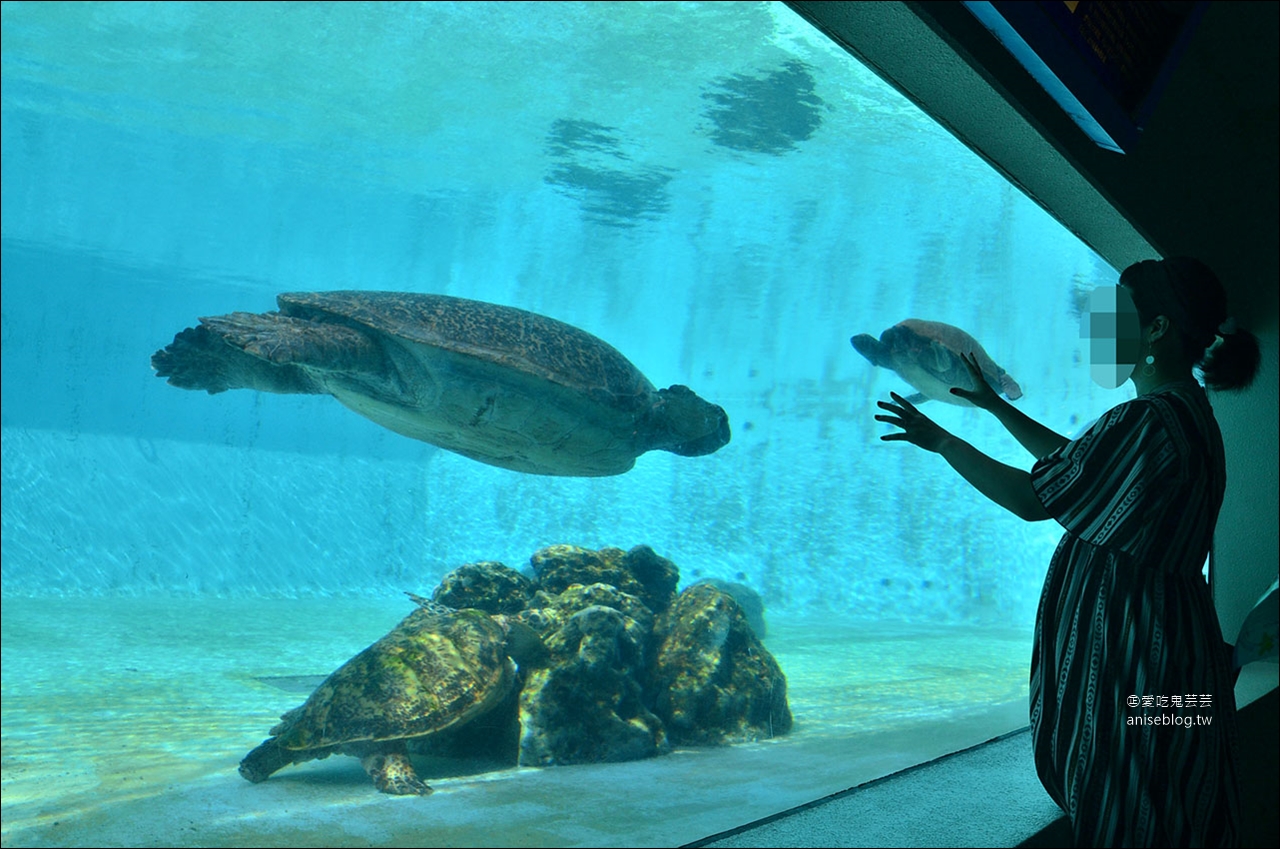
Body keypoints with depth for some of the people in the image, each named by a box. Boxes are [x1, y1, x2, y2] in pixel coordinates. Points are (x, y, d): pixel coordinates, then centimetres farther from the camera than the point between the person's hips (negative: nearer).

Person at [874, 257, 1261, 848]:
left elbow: (1032, 499, -19)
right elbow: (1073, 461, 21)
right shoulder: (1186, 412, 9)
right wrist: (996, 406, 25)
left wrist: (941, 441, -8)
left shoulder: (1147, 422, -25)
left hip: (1126, 645, -10)